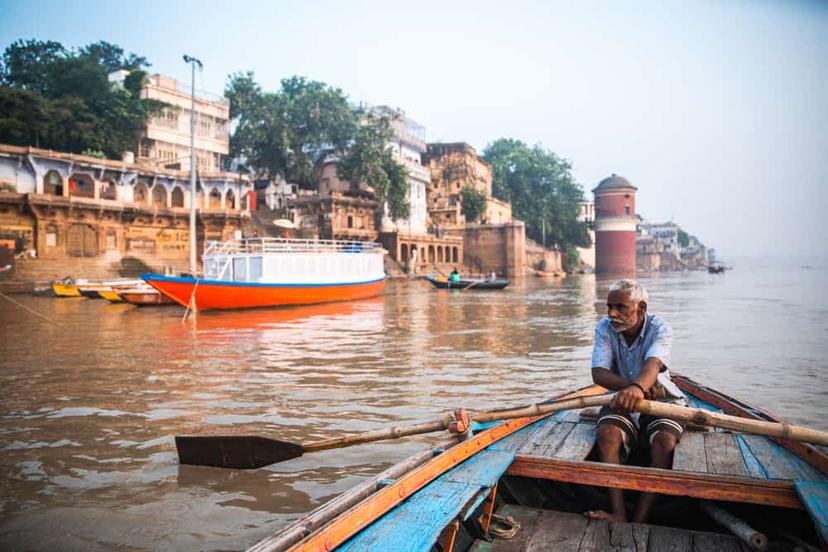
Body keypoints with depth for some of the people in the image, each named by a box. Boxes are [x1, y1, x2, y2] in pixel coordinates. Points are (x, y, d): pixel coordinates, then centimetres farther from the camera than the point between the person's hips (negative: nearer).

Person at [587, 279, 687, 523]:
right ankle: (618, 514, -31)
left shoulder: (660, 329, -15)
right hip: (622, 401, 2)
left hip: (663, 400, -2)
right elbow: (599, 374, -18)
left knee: (665, 440, -31)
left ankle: (640, 520, -30)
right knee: (606, 433, -29)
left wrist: (638, 387, -60)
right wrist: (633, 387, -37)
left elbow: (653, 364, -36)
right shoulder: (605, 328, -8)